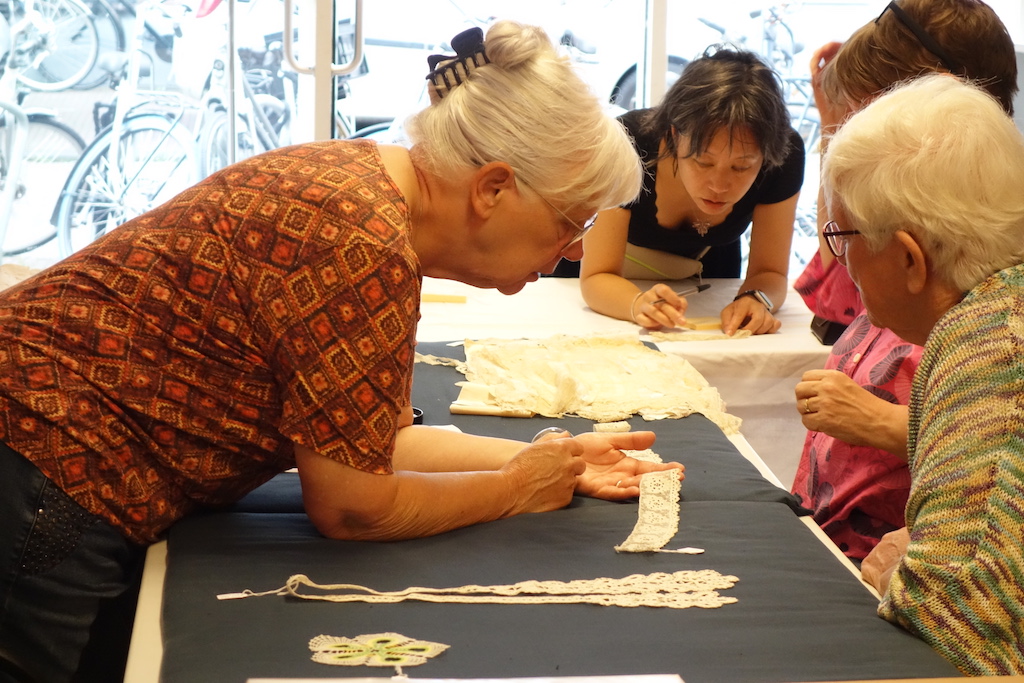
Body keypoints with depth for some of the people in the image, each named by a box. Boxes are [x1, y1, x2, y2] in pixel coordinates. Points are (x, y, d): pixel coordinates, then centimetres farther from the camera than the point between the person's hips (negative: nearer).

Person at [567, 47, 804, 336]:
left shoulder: (785, 156, -29)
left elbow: (769, 272, -19)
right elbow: (597, 277, -31)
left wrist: (756, 300, -42)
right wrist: (639, 303, -52)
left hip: (706, 272, 1)